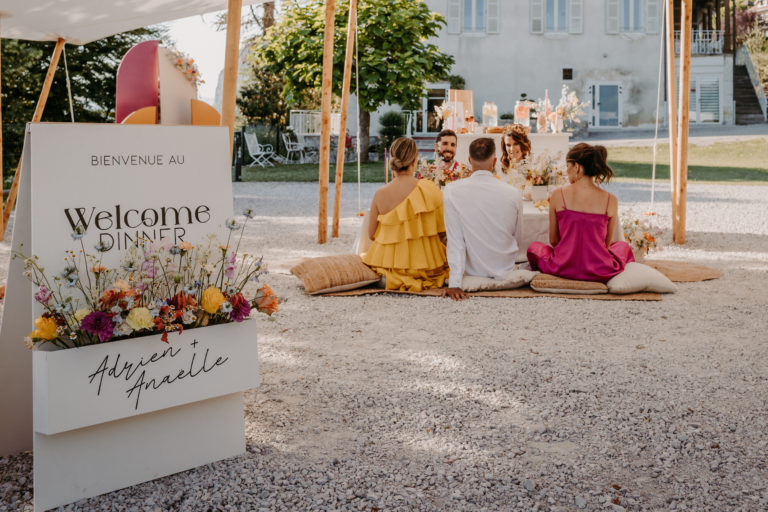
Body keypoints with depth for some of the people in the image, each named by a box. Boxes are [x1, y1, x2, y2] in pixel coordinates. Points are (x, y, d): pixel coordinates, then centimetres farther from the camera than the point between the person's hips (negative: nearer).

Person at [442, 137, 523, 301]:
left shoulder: (452, 191, -17)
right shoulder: (513, 193, -13)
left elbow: (455, 239, -18)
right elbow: (516, 236, 2)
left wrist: (454, 283, -19)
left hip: (471, 270, -1)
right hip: (505, 269, 1)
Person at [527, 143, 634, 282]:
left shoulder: (558, 195, -6)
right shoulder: (611, 200, -5)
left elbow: (553, 240, 4)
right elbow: (606, 243, 7)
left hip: (563, 269, -1)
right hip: (599, 272, 1)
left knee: (534, 247, 32)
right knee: (623, 246, 36)